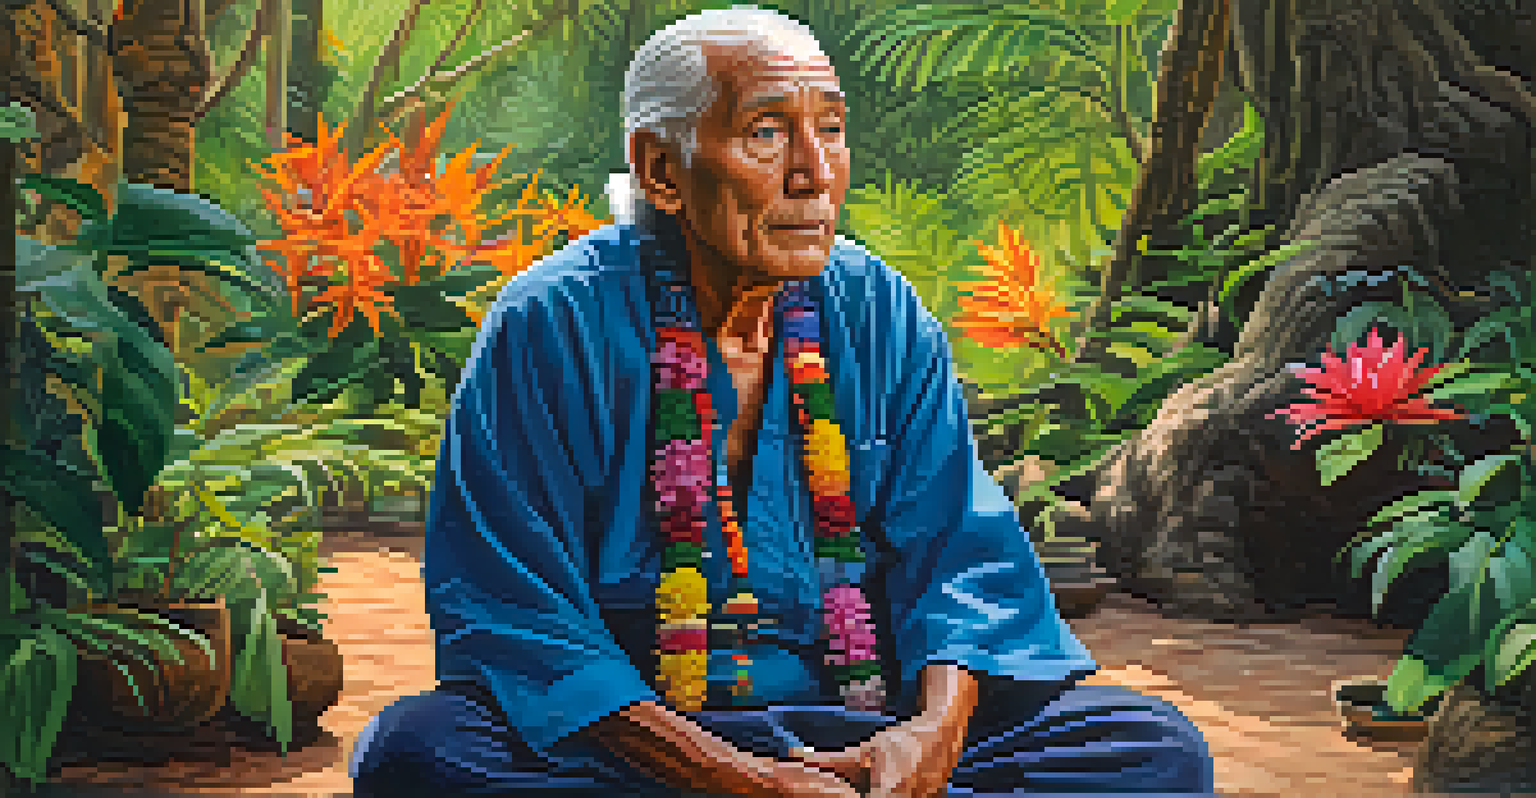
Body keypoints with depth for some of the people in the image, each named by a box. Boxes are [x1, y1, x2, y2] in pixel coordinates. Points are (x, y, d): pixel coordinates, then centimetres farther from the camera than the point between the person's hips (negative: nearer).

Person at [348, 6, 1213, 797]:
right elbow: (516, 612, -15)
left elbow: (964, 553, 3)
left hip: (852, 725, 3)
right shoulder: (553, 325, -10)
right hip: (630, 728, -3)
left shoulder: (881, 316, 3)